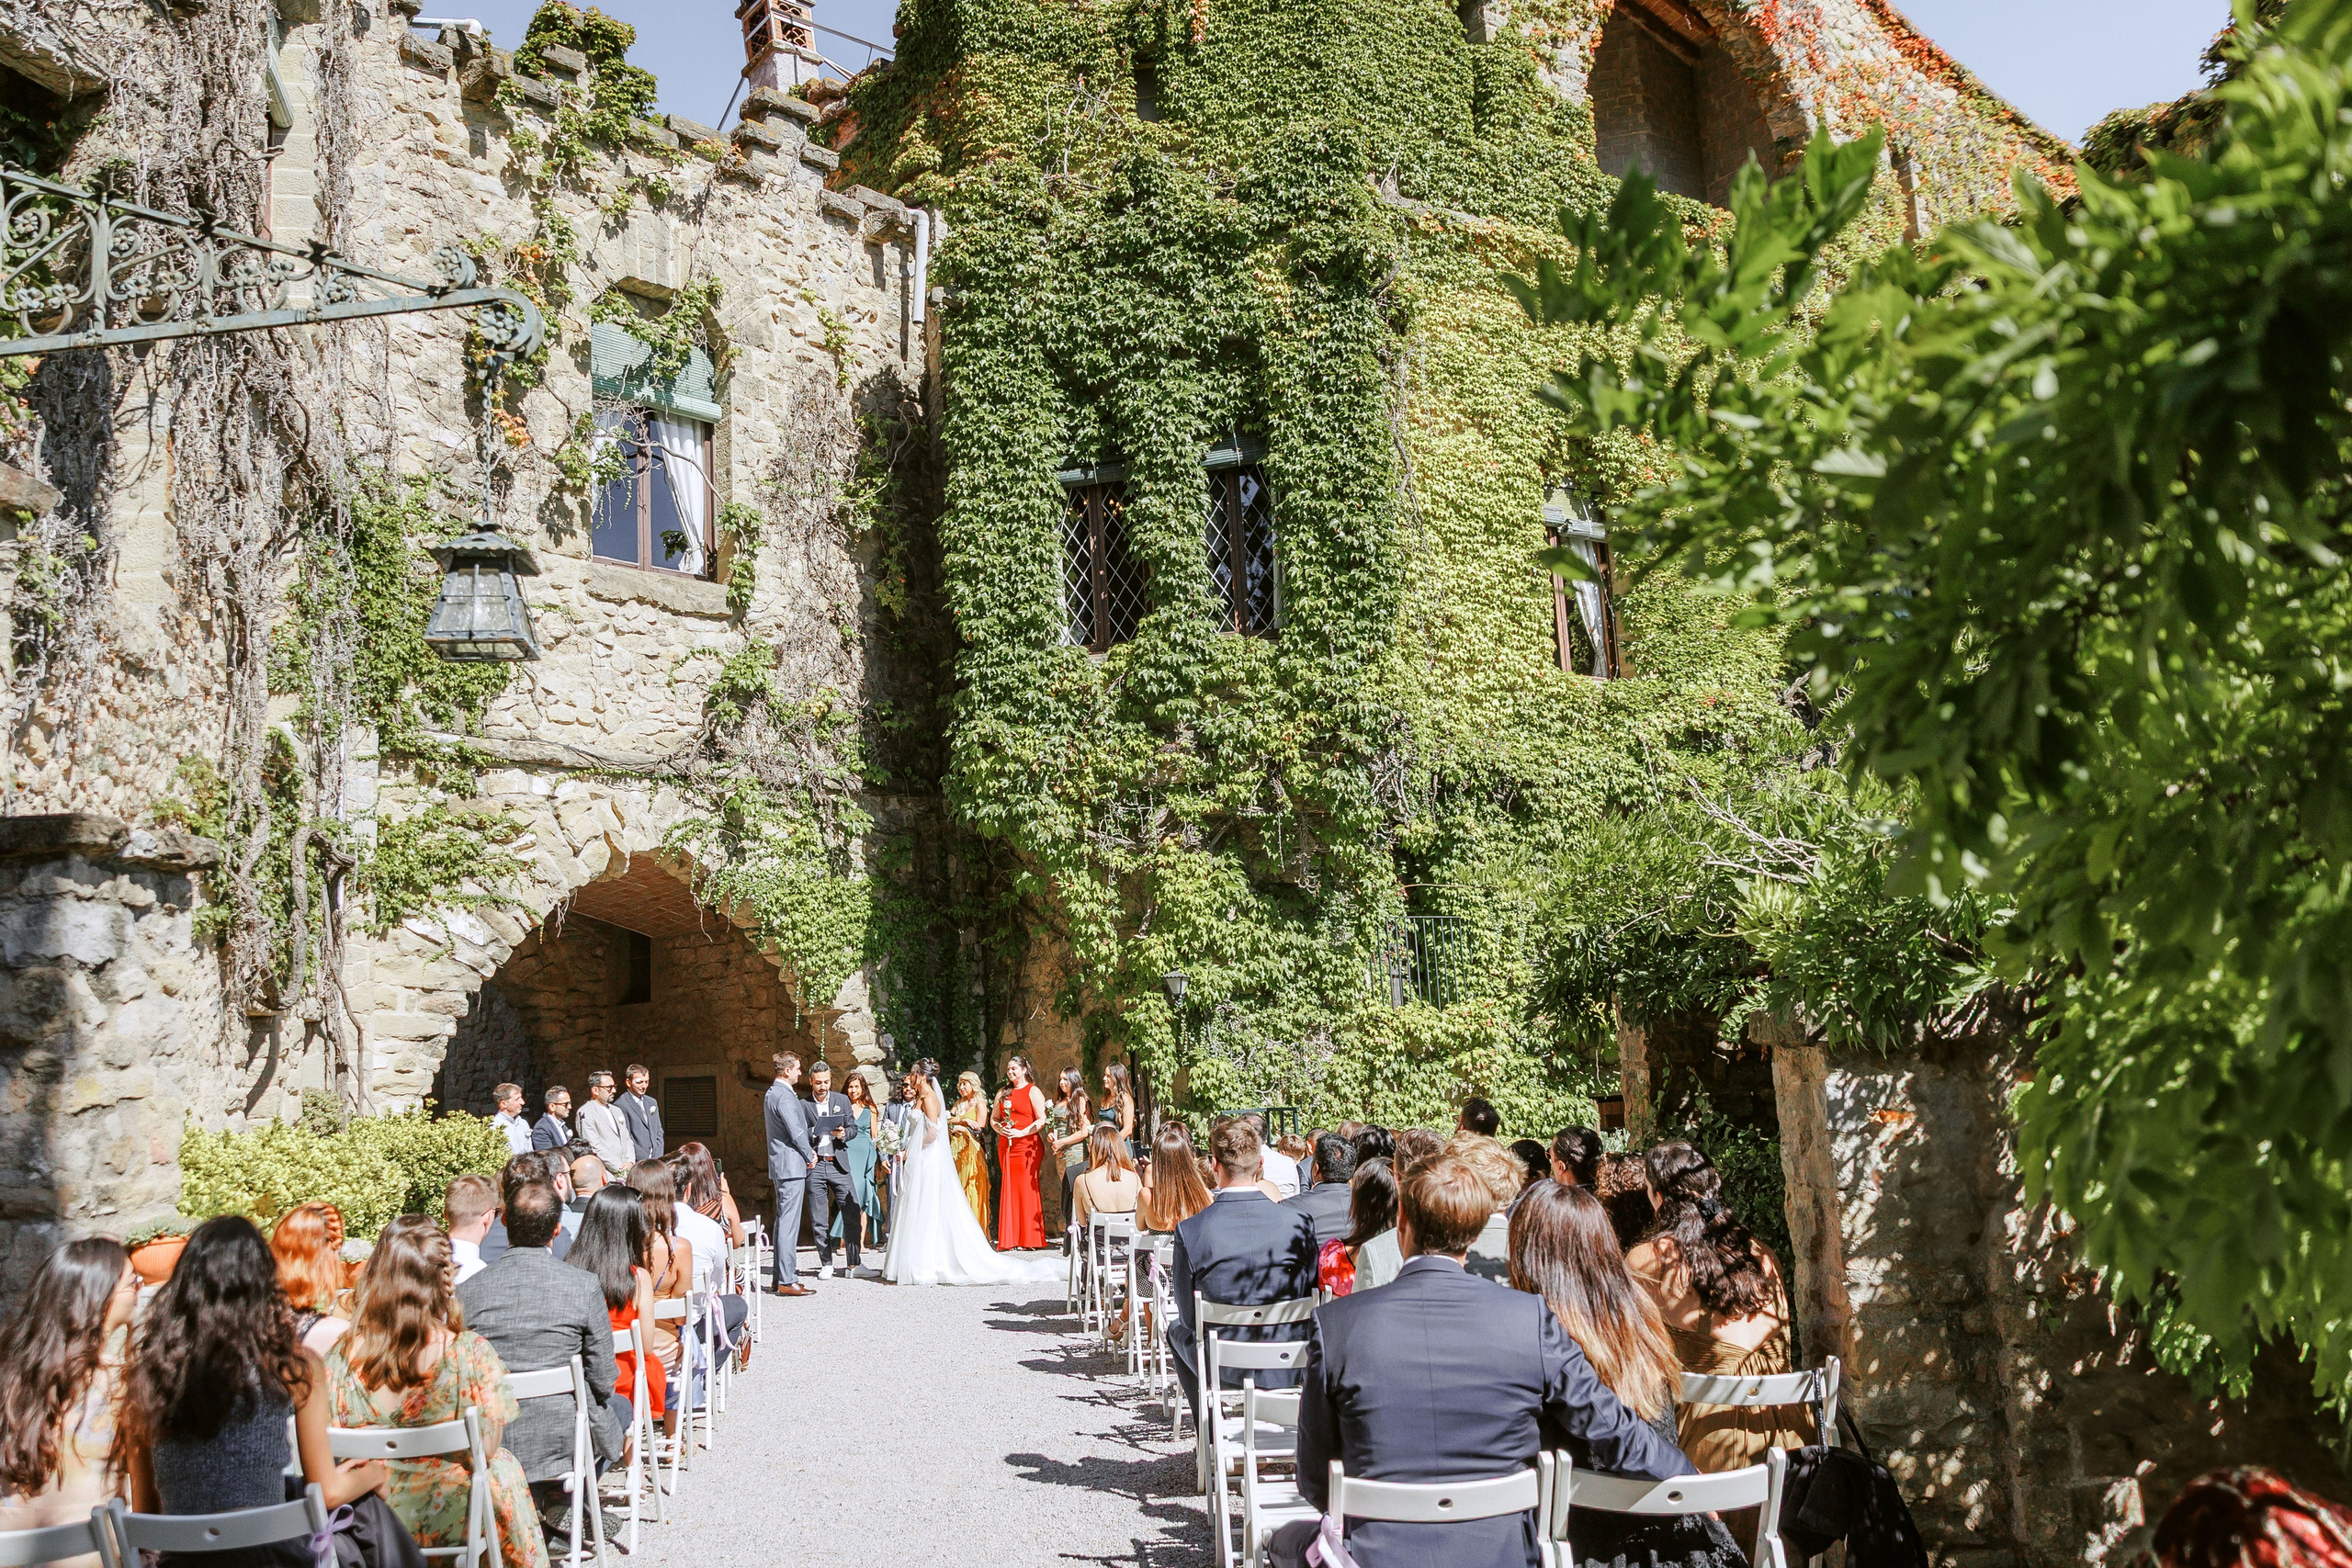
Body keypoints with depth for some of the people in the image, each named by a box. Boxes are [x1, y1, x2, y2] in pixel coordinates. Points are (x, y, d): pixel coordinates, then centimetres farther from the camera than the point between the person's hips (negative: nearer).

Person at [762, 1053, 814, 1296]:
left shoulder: (773, 1092, 16)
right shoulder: (785, 1096, -17)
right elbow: (797, 1132, -19)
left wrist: (808, 1149, 11)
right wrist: (810, 1155, -4)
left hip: (781, 1165, 11)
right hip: (791, 1165, -11)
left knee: (781, 1221, 15)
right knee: (789, 1223, -9)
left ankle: (779, 1276, 21)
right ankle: (787, 1281, -8)